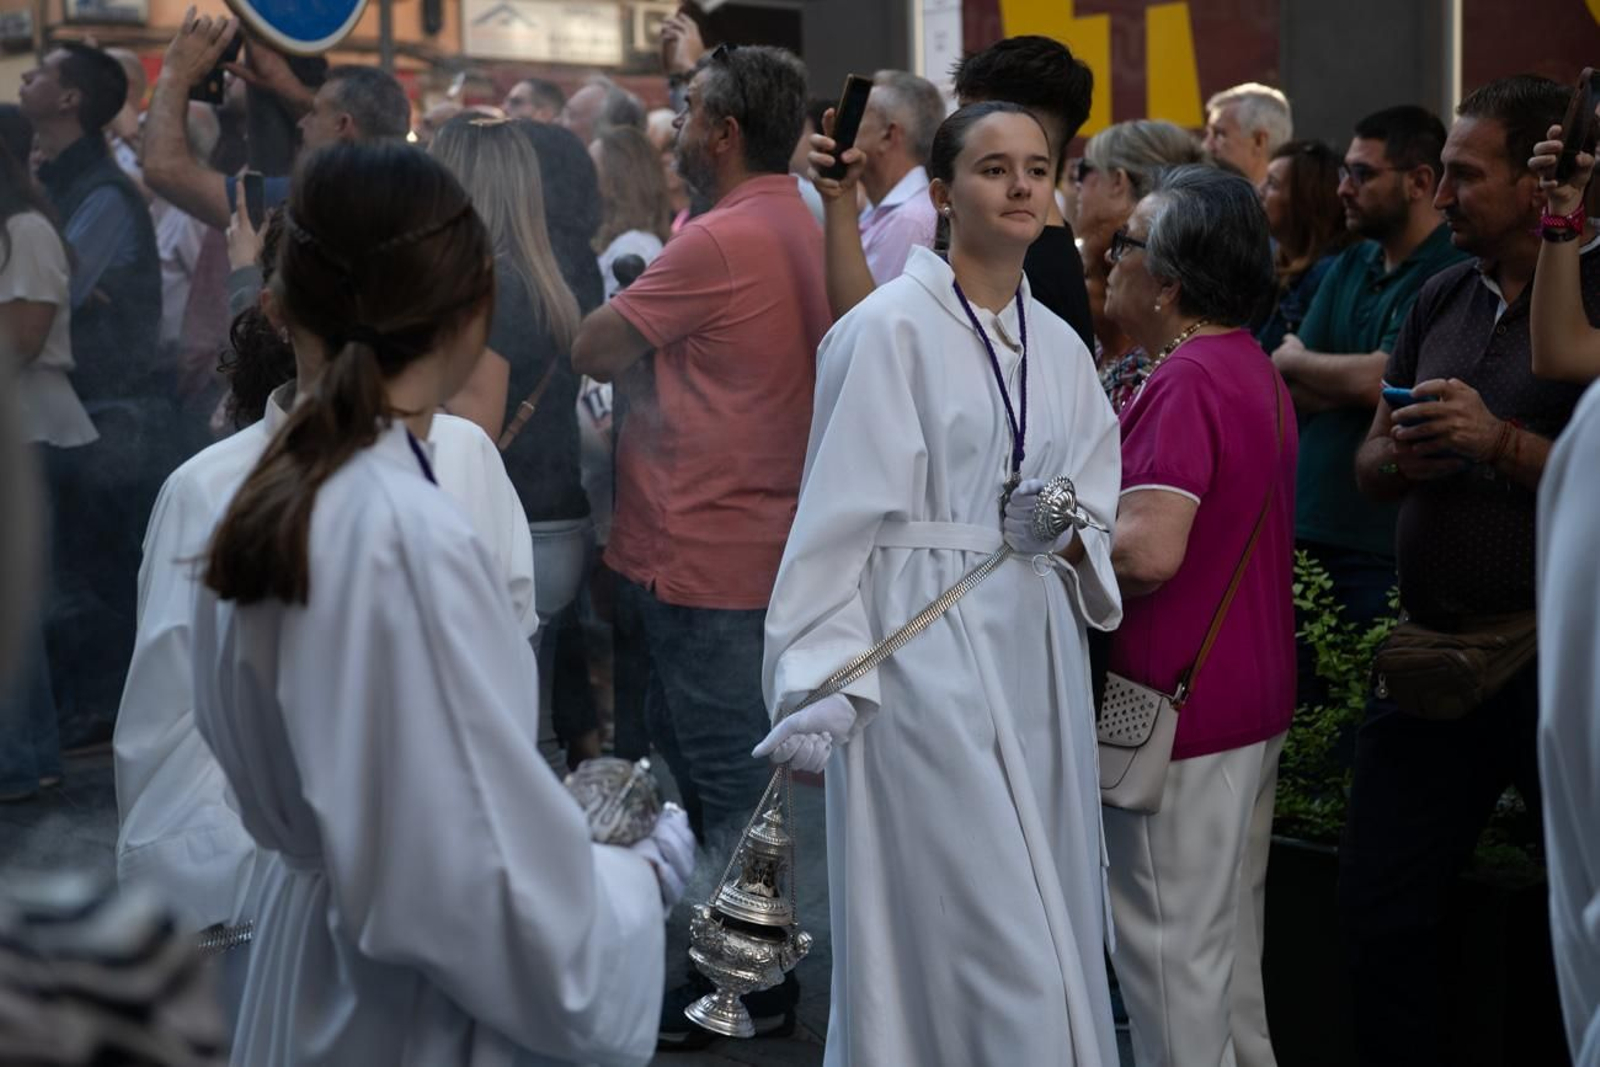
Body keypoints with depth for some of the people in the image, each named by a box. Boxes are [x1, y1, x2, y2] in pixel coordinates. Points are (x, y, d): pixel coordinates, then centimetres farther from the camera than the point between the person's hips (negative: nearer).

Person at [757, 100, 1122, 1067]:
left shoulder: (1060, 347, 13)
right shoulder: (889, 328, -6)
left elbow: (1103, 517, 17)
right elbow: (839, 517, -10)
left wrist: (1070, 535, -6)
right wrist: (816, 686, -14)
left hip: (1040, 657, 6)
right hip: (923, 655, -6)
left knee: (1047, 934, 9)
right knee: (991, 943, -5)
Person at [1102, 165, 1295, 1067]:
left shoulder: (1187, 381, -21)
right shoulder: (1254, 367, 11)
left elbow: (1148, 552, -31)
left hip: (1180, 705, -10)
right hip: (1253, 697, 10)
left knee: (1172, 956, 1)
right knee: (1230, 945, 20)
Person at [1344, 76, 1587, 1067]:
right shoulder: (1442, 299, 11)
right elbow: (1369, 461, 16)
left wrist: (1501, 442, -23)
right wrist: (1404, 458, -5)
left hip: (1554, 659, -6)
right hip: (1433, 651, 6)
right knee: (1379, 909, 11)